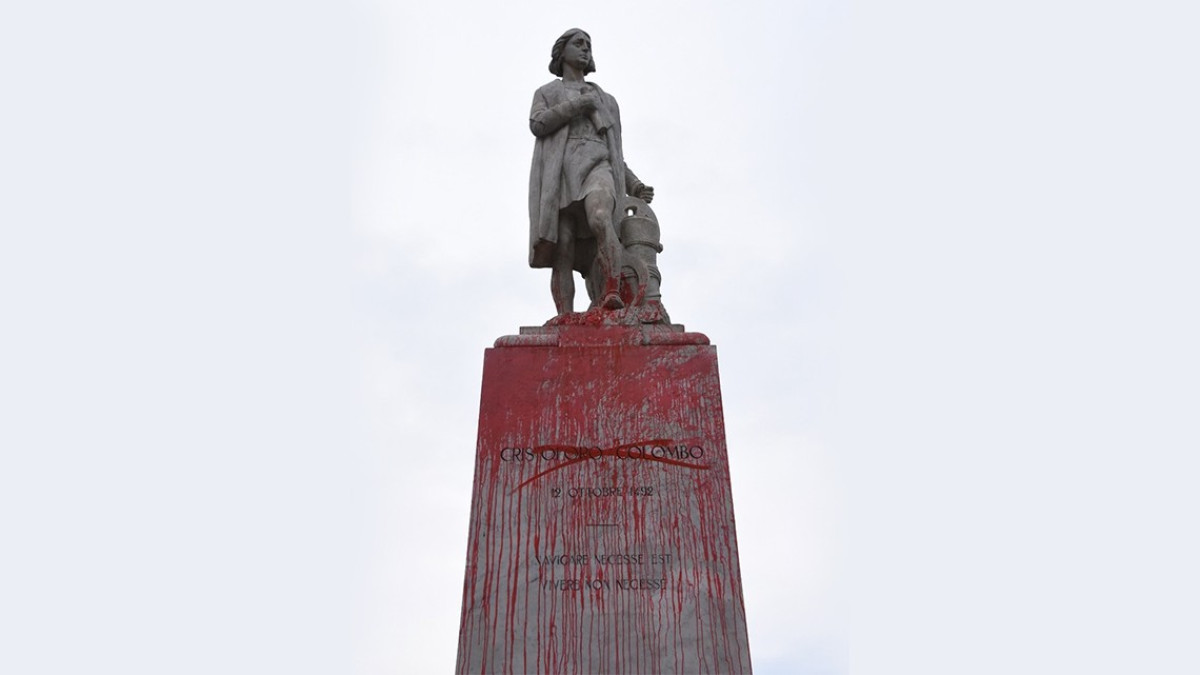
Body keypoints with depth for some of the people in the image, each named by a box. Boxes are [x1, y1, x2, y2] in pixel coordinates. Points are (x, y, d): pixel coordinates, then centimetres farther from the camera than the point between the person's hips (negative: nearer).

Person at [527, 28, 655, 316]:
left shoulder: (606, 100, 33)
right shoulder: (545, 93, 26)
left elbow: (612, 154, 29)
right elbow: (538, 126, 3)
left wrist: (635, 186, 14)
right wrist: (580, 102, 1)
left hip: (594, 168, 1)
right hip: (559, 178, -1)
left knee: (599, 220, -34)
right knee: (563, 256, -15)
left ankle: (612, 298, -45)